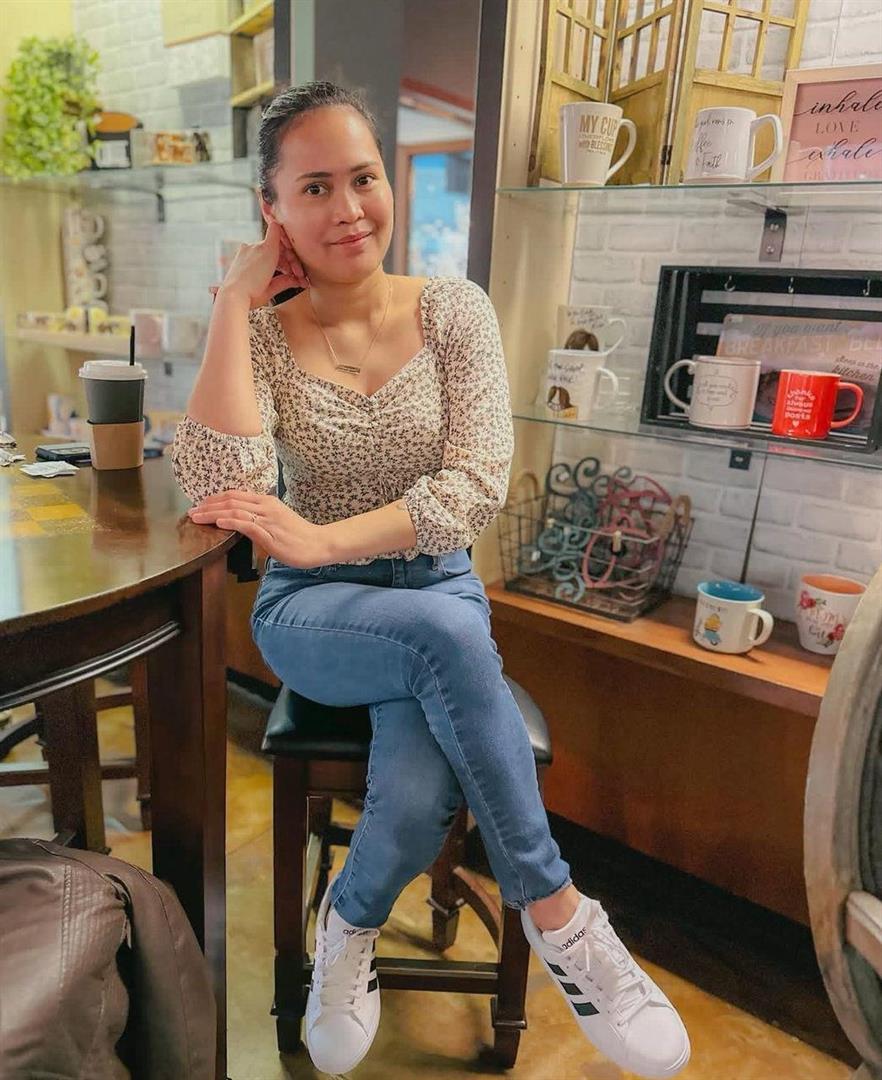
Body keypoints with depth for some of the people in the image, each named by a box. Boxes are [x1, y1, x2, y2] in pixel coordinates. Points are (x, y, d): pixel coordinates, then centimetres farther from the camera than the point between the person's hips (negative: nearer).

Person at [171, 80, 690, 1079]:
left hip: (436, 583, 1)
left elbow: (479, 484, -11)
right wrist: (233, 302, -14)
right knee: (447, 633, -35)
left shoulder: (455, 310, -1)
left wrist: (326, 540, -23)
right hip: (309, 612, 0)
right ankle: (555, 911, -14)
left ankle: (351, 920, 8)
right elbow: (223, 491, -19)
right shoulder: (259, 336, -1)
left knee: (419, 801, -28)